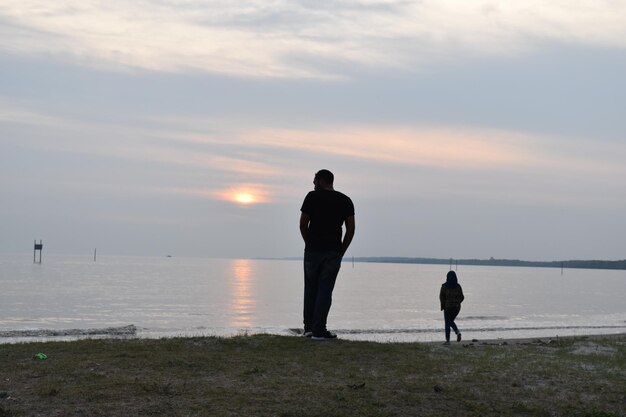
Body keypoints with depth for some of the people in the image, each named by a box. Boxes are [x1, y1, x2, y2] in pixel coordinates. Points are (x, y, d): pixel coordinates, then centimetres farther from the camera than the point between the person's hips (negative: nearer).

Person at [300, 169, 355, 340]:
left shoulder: (312, 197, -1)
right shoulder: (345, 200, 5)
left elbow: (303, 225, -3)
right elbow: (351, 229, 1)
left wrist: (309, 243, 10)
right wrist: (341, 251, 8)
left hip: (313, 250, -1)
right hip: (334, 252, 1)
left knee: (311, 288, 13)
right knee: (325, 290, 2)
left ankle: (308, 327, 16)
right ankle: (318, 330, -1)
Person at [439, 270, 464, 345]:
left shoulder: (444, 286, -8)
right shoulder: (458, 286, -1)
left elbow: (441, 296, -8)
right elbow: (462, 297, 2)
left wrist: (442, 306, 4)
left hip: (448, 307, -3)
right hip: (457, 307, 3)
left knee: (447, 323, 5)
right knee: (451, 321, 21)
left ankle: (447, 340, 3)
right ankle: (457, 332, -4)